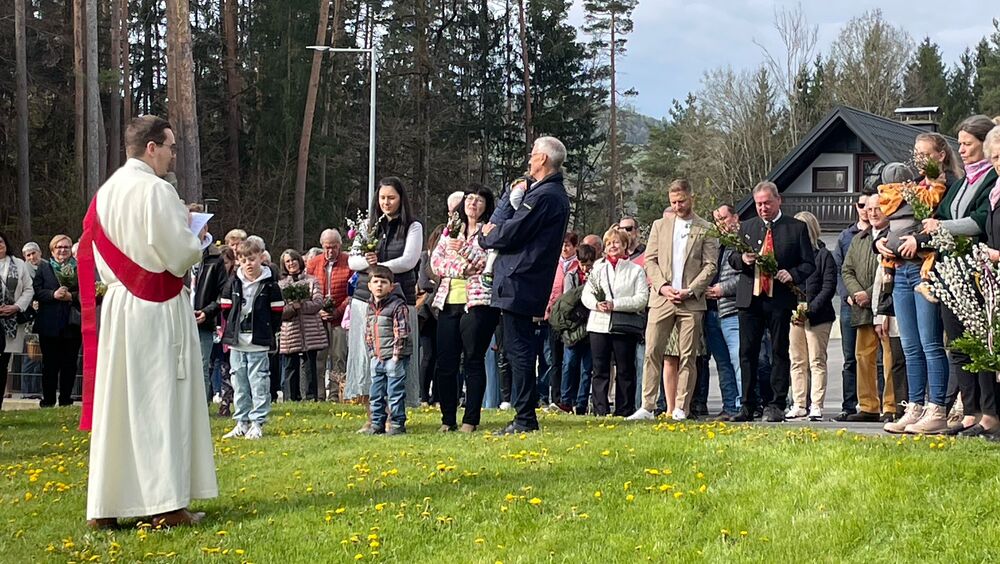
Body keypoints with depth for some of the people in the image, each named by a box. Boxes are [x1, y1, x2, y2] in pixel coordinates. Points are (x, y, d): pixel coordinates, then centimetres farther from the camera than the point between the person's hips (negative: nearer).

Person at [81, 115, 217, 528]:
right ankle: (166, 504, -3)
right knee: (160, 401, -3)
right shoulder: (155, 189, -14)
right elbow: (181, 253, -16)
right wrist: (196, 243, 4)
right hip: (158, 309, -7)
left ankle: (106, 505, 9)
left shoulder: (106, 192, 10)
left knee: (117, 402, 8)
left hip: (116, 307, 7)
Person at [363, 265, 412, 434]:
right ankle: (377, 424, 19)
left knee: (395, 392, -3)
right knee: (376, 393, 11)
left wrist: (396, 354, -16)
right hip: (377, 358, 7)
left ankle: (398, 423, 5)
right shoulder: (371, 307, 11)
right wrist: (372, 352, 10)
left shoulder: (398, 306, -11)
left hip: (394, 358, -7)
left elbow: (402, 333, -14)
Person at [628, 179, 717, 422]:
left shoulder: (706, 230, 6)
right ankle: (647, 407, -3)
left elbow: (710, 266, 1)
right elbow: (650, 260, 9)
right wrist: (662, 286, -6)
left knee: (687, 357, -1)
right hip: (661, 299, 2)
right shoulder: (660, 226, 14)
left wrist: (690, 290, -11)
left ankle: (681, 409, 3)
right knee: (652, 353, -4)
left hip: (692, 302, -2)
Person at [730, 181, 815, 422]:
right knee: (747, 353, 3)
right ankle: (748, 405, 8)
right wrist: (742, 259, -6)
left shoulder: (796, 228, 4)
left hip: (780, 299, -3)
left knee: (779, 352, 1)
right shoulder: (747, 227, 15)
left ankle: (777, 406, 4)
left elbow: (809, 263, 3)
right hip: (749, 299, 3)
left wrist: (792, 274, -16)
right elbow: (732, 258, 17)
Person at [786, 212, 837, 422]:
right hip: (794, 316, 4)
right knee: (797, 362, 7)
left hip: (817, 317, -4)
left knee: (817, 361, -2)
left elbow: (829, 287, -6)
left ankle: (816, 406, -2)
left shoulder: (824, 256, -1)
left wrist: (810, 310, -15)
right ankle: (798, 405, 12)